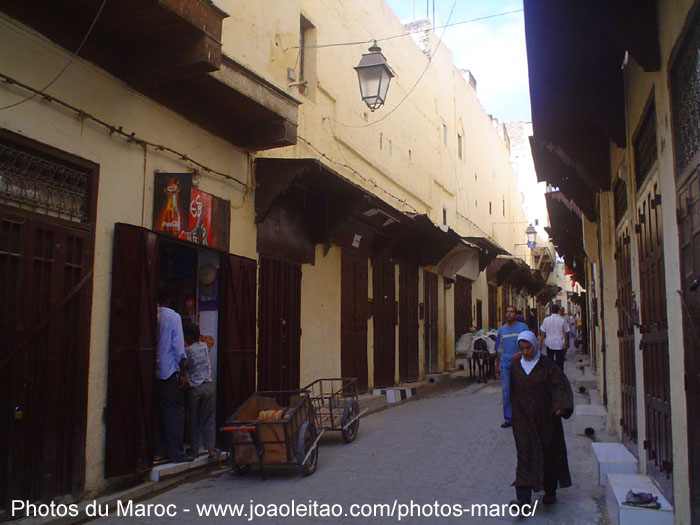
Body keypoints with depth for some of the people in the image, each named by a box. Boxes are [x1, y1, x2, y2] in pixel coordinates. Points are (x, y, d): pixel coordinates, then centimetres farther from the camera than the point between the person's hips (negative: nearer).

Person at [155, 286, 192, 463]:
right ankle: (175, 452, 0)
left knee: (157, 412, 11)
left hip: (153, 372, 5)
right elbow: (179, 347, -9)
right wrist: (181, 372, -4)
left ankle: (158, 451, 15)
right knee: (175, 412, 1)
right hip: (169, 371, -5)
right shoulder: (173, 316, -6)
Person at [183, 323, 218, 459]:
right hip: (208, 386, 3)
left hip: (193, 388, -3)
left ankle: (194, 449, 14)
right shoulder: (204, 346, 5)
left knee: (193, 420, 8)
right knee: (208, 419, 8)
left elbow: (182, 366, -1)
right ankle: (210, 448, 6)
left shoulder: (187, 351, -9)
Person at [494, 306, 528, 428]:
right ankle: (508, 418, 11)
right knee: (506, 391, 3)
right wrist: (497, 365, 16)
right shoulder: (501, 330, 12)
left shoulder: (523, 327, 1)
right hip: (505, 364, 3)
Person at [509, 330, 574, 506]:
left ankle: (550, 491, 29)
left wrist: (560, 406, -27)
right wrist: (515, 410, 10)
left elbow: (559, 386, -12)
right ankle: (523, 497, -11)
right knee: (524, 455, -7)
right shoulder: (516, 366, 5)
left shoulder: (547, 365, -5)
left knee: (549, 455, 10)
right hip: (523, 419, 2)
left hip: (545, 418, -1)